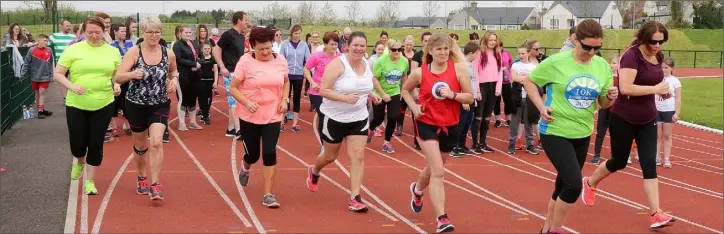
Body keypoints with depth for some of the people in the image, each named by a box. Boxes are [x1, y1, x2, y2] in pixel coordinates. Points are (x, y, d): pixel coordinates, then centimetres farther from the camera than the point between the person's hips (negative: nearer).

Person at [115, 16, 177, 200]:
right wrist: (133, 74, -37)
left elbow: (173, 71, 19)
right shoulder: (134, 52, -11)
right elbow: (118, 78, -18)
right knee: (141, 145, 15)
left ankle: (155, 185, -8)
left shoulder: (168, 54, -4)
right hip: (136, 105, 0)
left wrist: (174, 79, -3)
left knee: (156, 143, -17)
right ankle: (141, 178, 39)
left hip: (160, 105, 0)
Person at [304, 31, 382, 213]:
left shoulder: (366, 65, 1)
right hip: (333, 118, -4)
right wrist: (345, 98, -32)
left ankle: (355, 198, -2)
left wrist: (371, 95, -1)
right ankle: (314, 172, 48)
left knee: (358, 157, -6)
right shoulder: (338, 64, -19)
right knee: (330, 156, 14)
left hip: (359, 119, 4)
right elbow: (323, 90, -22)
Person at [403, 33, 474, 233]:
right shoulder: (420, 72, -7)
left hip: (450, 126, 3)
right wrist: (414, 107, -4)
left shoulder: (458, 68, -8)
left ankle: (417, 190, 54)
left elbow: (470, 97, -6)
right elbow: (405, 90, 12)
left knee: (434, 168, 21)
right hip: (427, 125, -2)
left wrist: (453, 95, -23)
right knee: (438, 171, -15)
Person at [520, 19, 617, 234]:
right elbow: (528, 81, -2)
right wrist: (541, 107, -14)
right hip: (555, 132, -5)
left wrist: (610, 97, -14)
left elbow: (603, 103, 9)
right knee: (574, 184, -16)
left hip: (582, 134, 6)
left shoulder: (603, 66, -1)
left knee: (565, 184, 16)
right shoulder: (556, 62, -15)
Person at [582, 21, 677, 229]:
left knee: (649, 163, -3)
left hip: (647, 120, 6)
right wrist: (656, 89, -29)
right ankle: (590, 183, 40)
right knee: (619, 162, 12)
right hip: (623, 119, -6)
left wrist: (663, 91, 1)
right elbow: (625, 88, -31)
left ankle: (655, 214, -5)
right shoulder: (631, 56, -21)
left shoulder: (658, 57, 2)